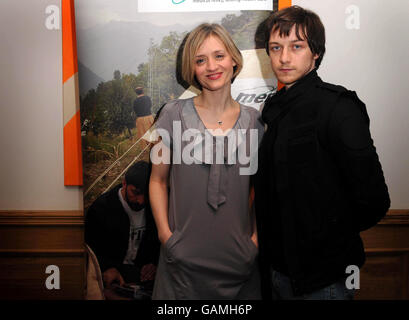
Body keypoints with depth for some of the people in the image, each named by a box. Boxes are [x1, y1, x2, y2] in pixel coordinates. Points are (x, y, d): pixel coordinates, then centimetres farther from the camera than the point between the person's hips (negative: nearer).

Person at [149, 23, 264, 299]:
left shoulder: (253, 120, 1)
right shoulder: (174, 114, -4)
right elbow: (158, 180, 2)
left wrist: (257, 237, 1)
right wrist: (165, 234, -5)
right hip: (184, 256, -1)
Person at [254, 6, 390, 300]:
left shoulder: (338, 107, -17)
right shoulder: (276, 108, 6)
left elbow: (373, 201, -19)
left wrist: (330, 237, -5)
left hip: (322, 278, -6)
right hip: (278, 267, 7)